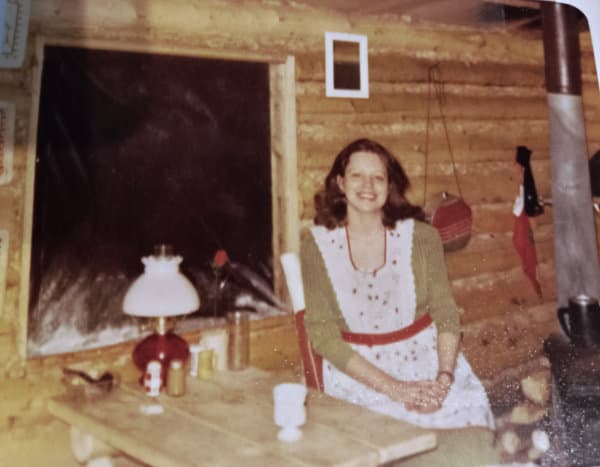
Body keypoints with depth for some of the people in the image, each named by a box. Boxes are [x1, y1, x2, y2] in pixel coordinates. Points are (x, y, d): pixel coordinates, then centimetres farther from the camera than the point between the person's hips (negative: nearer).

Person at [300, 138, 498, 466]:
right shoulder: (317, 244, -4)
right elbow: (322, 332, -8)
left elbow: (446, 313, 1)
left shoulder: (420, 236, 0)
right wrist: (392, 387, -16)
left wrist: (443, 378, -17)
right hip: (358, 369, -2)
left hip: (427, 357, 2)